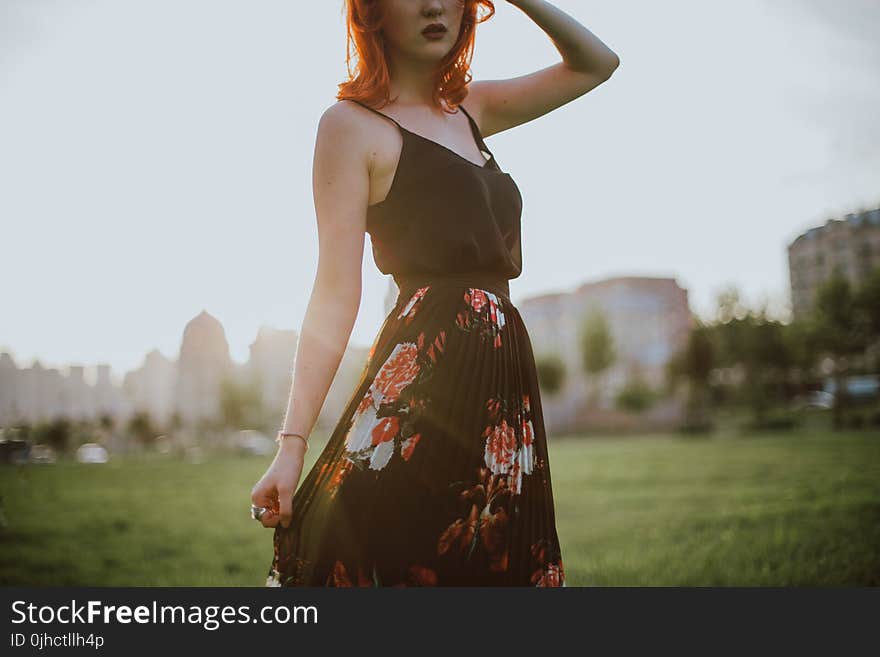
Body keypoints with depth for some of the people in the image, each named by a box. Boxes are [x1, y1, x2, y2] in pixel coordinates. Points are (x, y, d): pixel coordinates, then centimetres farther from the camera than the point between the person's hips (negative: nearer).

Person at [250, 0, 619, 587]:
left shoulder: (469, 109, 18)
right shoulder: (352, 123, 0)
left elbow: (595, 63, 27)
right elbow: (336, 293, -7)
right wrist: (293, 441, -14)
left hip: (503, 381, 7)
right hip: (424, 376, -7)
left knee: (493, 567, 9)